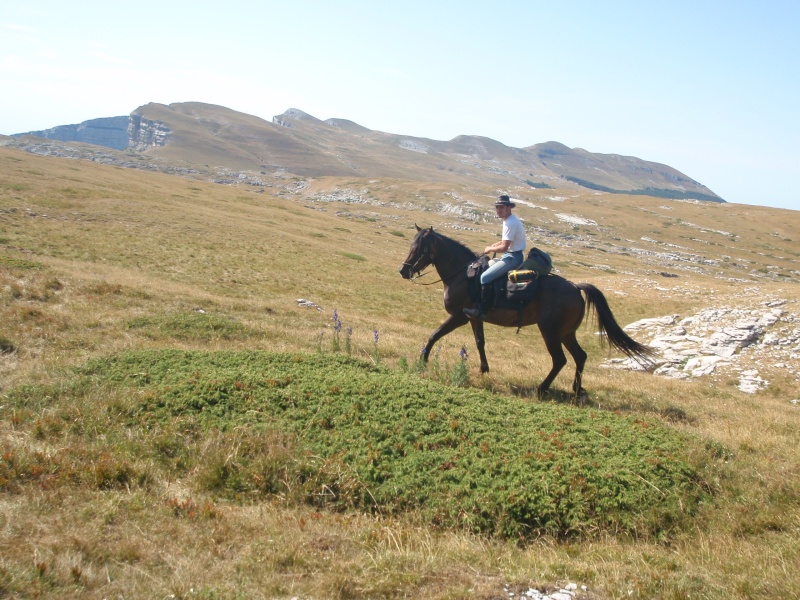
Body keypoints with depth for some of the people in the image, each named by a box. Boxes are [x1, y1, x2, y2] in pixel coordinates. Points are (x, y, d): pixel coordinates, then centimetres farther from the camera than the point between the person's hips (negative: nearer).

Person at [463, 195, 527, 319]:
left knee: (485, 277, -21)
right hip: (512, 255, 11)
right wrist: (498, 243, 9)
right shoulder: (510, 220, 11)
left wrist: (490, 249, -8)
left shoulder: (510, 223, -22)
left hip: (513, 257, -11)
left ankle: (481, 310, -17)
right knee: (486, 266, 22)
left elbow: (504, 247, -25)